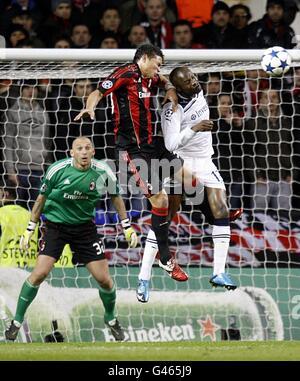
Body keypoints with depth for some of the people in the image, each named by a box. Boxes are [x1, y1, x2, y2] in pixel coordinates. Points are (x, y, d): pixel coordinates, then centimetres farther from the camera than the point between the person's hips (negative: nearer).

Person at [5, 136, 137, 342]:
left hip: (85, 227, 2)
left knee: (104, 278, -2)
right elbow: (42, 198, 0)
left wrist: (128, 228, 9)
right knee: (40, 273, -17)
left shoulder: (103, 172, -10)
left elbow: (116, 197, 8)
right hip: (56, 224, -2)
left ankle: (111, 318, 28)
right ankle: (17, 321, -1)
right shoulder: (57, 169, -15)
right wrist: (30, 229, 2)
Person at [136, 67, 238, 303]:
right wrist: (194, 129, -38)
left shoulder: (199, 92, -1)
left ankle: (219, 273, -2)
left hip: (205, 162, 6)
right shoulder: (173, 109, -21)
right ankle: (144, 278, -5)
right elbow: (170, 144, -31)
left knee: (222, 213, -7)